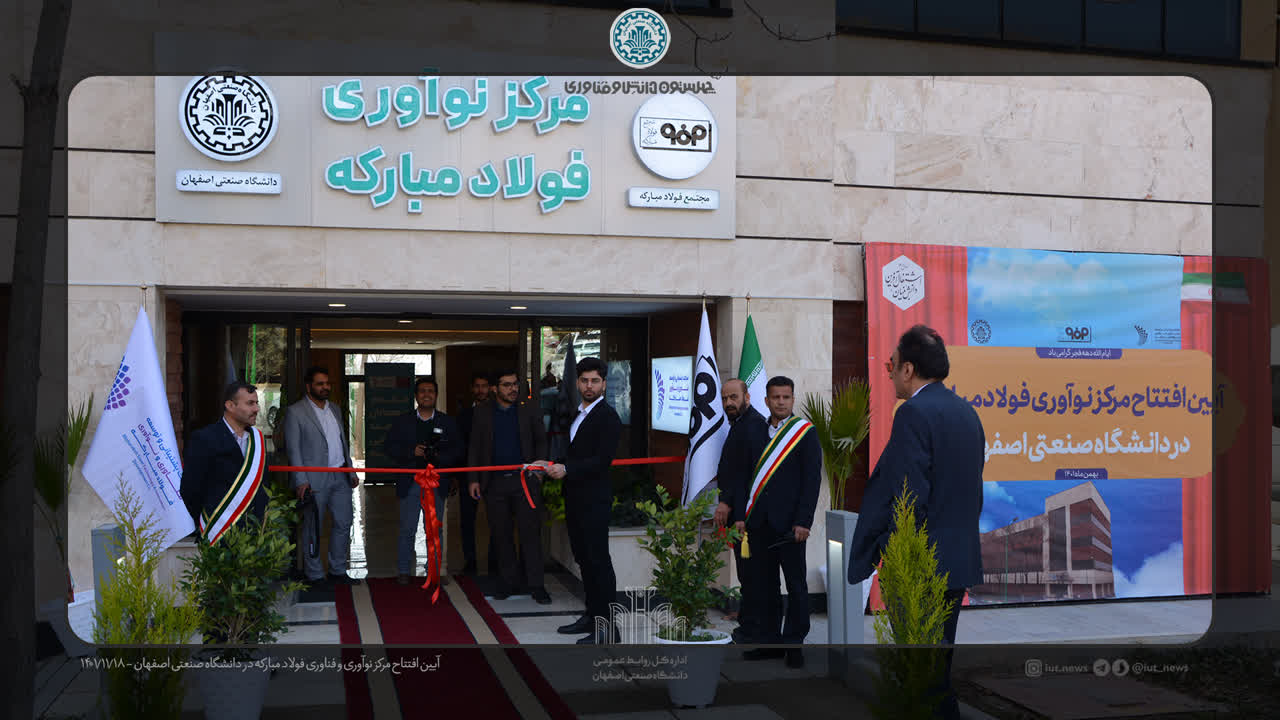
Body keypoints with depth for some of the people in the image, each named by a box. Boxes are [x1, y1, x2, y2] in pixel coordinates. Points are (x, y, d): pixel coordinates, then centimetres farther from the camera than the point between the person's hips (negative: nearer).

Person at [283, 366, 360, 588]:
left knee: (343, 523, 9)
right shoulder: (295, 412, -6)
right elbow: (293, 448, -9)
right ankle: (314, 576, 12)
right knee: (313, 528, 2)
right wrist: (301, 481, -16)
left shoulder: (335, 408, 15)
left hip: (340, 477, 6)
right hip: (315, 479, -6)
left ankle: (338, 571, 20)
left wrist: (351, 471, 13)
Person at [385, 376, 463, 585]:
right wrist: (412, 452, -15)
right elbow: (390, 448, 0)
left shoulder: (447, 423, 8)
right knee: (407, 529, 2)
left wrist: (438, 456, -15)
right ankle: (403, 571, 12)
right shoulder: (402, 422, 6)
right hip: (410, 484, -1)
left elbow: (457, 451, 3)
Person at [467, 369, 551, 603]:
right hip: (495, 482, 2)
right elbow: (474, 447, 10)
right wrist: (473, 479, 3)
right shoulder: (482, 412, 8)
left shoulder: (529, 410, 6)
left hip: (525, 480, -1)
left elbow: (541, 441, 11)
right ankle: (508, 581, 19)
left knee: (530, 532, -3)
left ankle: (536, 585, 2)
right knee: (501, 534, 7)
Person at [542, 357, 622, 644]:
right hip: (575, 499, 9)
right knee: (583, 558, 15)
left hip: (595, 499, -9)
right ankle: (591, 615, 25)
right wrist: (554, 465, 7)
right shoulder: (577, 414, 16)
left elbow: (603, 459, -19)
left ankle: (607, 626, -1)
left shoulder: (608, 417, -11)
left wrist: (567, 469, -24)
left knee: (598, 560, -6)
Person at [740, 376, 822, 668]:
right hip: (759, 522, 4)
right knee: (763, 583, 8)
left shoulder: (805, 432, -2)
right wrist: (742, 515, 8)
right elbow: (749, 476, 14)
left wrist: (803, 521, -13)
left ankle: (794, 643, 12)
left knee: (796, 583, 3)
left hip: (788, 522, -4)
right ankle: (768, 640, 17)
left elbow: (812, 478, -6)